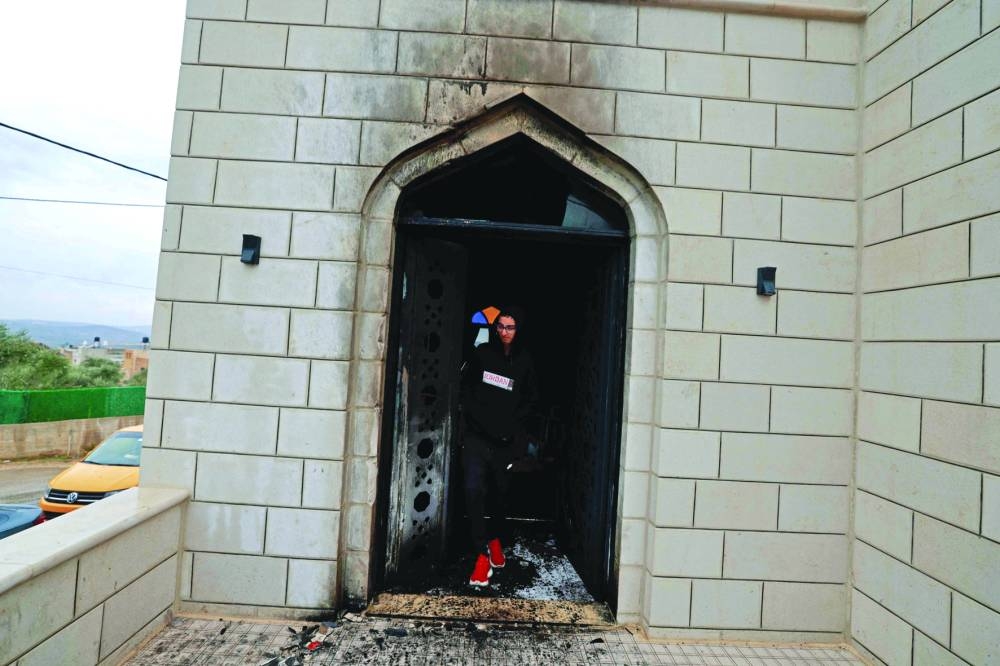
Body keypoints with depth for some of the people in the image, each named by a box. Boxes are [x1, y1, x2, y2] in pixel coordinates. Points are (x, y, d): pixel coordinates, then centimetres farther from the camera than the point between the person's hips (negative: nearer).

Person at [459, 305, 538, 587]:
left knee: (500, 493, 13)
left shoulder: (524, 362, 3)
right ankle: (482, 555, -4)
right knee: (474, 489, -14)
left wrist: (512, 425, -4)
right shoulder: (481, 353, 3)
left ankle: (497, 541, 39)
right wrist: (475, 416, -4)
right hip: (477, 436, 0)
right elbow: (466, 387, 8)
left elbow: (531, 402, 8)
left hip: (506, 440, 1)